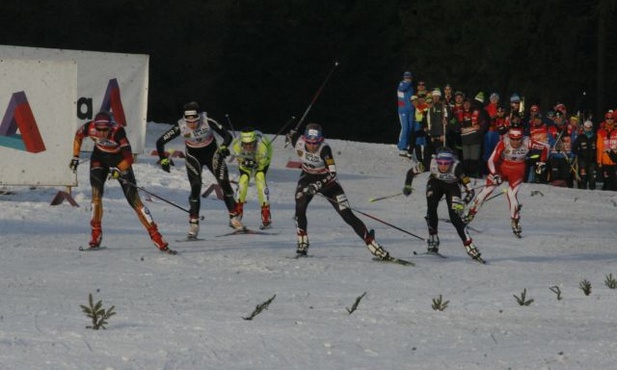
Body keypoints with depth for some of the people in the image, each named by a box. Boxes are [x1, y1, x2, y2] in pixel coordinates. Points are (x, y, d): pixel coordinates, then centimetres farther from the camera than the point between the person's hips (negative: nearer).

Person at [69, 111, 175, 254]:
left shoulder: (118, 131, -36)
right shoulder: (89, 128, -26)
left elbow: (128, 158, -36)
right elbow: (78, 136, -1)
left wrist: (118, 170, -52)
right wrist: (75, 157, 2)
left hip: (119, 159, -3)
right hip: (99, 157, 3)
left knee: (134, 198, -8)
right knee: (96, 193, -17)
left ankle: (156, 236, -5)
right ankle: (96, 235, -5)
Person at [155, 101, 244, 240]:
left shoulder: (207, 121, -28)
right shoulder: (180, 127, -25)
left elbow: (227, 136, -25)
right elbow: (160, 142, -16)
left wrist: (224, 147, -44)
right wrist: (163, 159, -26)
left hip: (212, 154, 0)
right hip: (193, 157, 0)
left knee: (224, 183, -6)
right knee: (196, 188, -16)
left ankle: (234, 218, 9)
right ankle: (193, 224, -9)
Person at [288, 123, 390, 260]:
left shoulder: (324, 149, -32)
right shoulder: (298, 141, -23)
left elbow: (332, 173, -38)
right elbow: (293, 134, 2)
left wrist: (317, 186, -51)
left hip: (325, 180, -3)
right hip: (307, 179, 3)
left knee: (348, 215, -10)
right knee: (300, 210, -23)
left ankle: (371, 243, -8)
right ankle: (302, 245, -8)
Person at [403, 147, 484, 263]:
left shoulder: (456, 167, -38)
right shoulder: (430, 163, -33)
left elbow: (471, 191, -35)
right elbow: (411, 172, -16)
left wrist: (463, 203, -50)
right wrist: (407, 186, -30)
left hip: (452, 186, -2)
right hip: (436, 183, 2)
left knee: (454, 216, -18)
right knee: (431, 209, -21)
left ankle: (469, 246, -12)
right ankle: (433, 241, -8)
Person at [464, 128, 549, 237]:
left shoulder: (527, 143, -25)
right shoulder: (503, 144, -28)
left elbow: (545, 147, -9)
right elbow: (491, 160, -27)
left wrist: (542, 162, -5)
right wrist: (494, 175, -39)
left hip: (517, 172, 0)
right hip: (501, 168, 0)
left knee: (512, 194, -15)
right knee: (486, 191, -2)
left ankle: (516, 223, -1)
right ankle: (470, 213, 13)